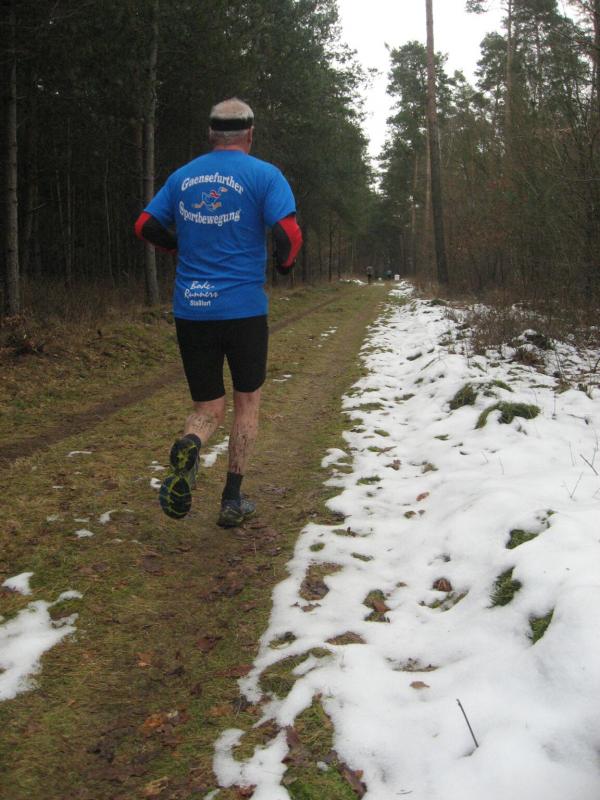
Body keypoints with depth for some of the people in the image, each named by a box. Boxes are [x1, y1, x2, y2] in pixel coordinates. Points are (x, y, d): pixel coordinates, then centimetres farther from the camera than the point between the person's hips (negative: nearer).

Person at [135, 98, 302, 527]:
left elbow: (146, 226, 12)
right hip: (244, 309, -3)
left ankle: (188, 447, -22)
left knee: (209, 408, 13)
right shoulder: (264, 174, -2)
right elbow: (289, 234, -13)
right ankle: (233, 500, 16)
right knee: (247, 401, 16)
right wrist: (284, 264, 8)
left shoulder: (183, 176, 10)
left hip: (190, 311, 3)